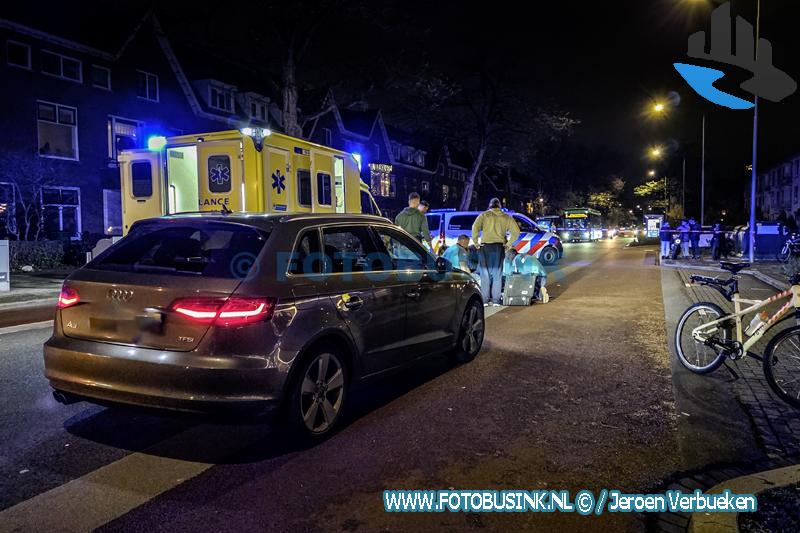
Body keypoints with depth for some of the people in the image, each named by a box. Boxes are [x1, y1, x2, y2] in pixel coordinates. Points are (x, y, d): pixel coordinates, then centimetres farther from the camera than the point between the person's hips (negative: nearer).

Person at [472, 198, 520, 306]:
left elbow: (475, 227, -13)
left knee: (485, 273, 5)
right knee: (497, 274, 9)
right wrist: (508, 243, 7)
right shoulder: (506, 217, 9)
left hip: (486, 246, -2)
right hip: (499, 247, 2)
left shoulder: (484, 215, 2)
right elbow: (516, 231, 3)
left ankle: (484, 300, 2)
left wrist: (475, 242, -5)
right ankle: (495, 300, 7)